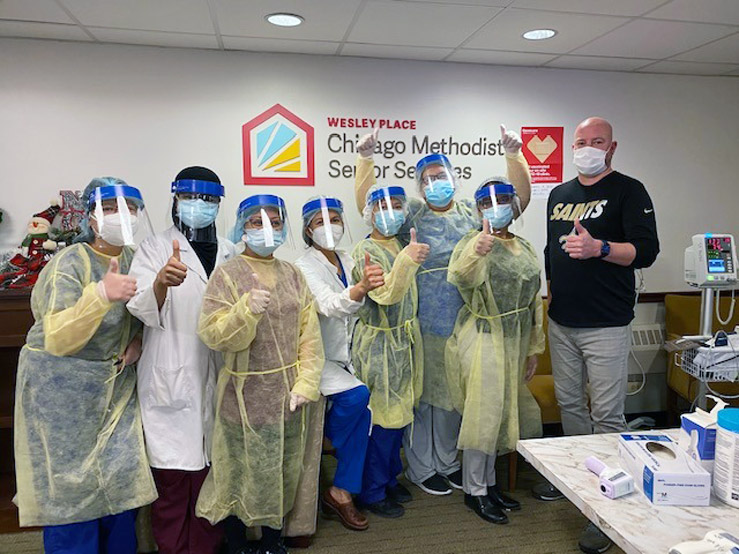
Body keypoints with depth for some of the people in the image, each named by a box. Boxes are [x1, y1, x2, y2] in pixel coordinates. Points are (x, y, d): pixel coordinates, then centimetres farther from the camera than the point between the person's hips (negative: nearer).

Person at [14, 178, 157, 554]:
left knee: (122, 482, 7)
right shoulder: (70, 263, -17)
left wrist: (137, 342, -3)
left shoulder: (134, 259, 1)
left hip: (116, 387, 5)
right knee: (71, 491, 3)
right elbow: (57, 339, -27)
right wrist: (101, 294, -40)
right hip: (62, 391, -5)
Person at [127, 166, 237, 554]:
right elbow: (144, 310, -15)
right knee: (172, 477, 0)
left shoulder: (228, 252, 13)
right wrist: (161, 282, -34)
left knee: (211, 471, 10)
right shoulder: (155, 248, 0)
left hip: (217, 376, 4)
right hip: (171, 380, -3)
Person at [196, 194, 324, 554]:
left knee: (283, 469, 16)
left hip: (288, 393, 5)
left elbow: (309, 333, 2)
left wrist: (305, 384, -5)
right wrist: (247, 310, -32)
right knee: (243, 470, 8)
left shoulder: (292, 274, 5)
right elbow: (213, 335, -16)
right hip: (246, 394, -4)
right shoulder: (227, 275, -8)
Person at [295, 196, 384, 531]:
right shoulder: (304, 267, -16)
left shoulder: (347, 261, 6)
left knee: (363, 414, -10)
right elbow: (329, 305, -36)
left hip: (344, 353, 7)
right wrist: (362, 287, -52)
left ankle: (342, 492, 5)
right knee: (357, 395, -25)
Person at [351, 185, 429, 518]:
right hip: (378, 344, -8)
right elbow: (385, 294, -29)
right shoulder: (365, 251, -14)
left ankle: (390, 479, 35)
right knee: (380, 418, 0)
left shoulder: (401, 244, 9)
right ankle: (372, 493, 17)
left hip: (404, 341, 8)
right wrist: (407, 260, -40)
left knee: (398, 414, 17)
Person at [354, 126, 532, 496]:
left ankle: (448, 462, 34)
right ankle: (420, 469, 23)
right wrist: (366, 159, -12)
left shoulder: (474, 213, 9)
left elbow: (520, 198, 6)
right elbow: (366, 203, -2)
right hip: (422, 323, -3)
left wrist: (514, 155, -6)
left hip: (463, 324, 3)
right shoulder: (412, 214, 3)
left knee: (453, 395, 16)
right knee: (421, 395, 5)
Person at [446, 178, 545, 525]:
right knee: (483, 412, -3)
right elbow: (459, 276, -32)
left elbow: (534, 302, 16)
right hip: (483, 338, -7)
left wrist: (533, 349, 15)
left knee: (499, 411, 15)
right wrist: (475, 252, -53)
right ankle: (473, 490, 14)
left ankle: (488, 481, 31)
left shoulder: (525, 249, 12)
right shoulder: (474, 242, -9)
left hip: (513, 342, 7)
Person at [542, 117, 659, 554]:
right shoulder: (559, 195, 14)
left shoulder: (628, 191, -4)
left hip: (606, 325, -6)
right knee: (569, 403, 16)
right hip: (562, 323, 6)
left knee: (607, 414, -2)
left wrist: (599, 248, -30)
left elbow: (646, 251, -14)